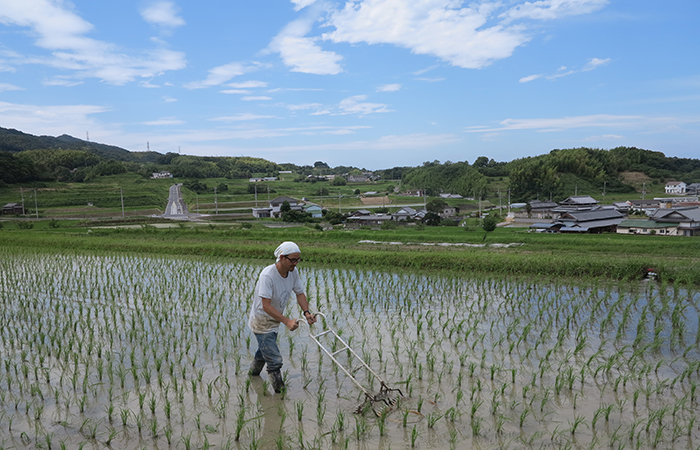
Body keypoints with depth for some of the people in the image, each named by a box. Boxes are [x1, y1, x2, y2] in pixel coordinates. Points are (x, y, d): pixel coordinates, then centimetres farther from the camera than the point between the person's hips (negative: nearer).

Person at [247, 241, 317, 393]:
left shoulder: (293, 272, -11)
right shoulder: (267, 275, -34)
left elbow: (300, 293, 1)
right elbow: (266, 306, -36)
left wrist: (306, 312, -15)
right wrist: (287, 321, -42)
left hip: (275, 320, 8)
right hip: (261, 322, -8)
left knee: (265, 349, 30)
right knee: (275, 360, -8)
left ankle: (253, 372, 56)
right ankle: (280, 391, 7)